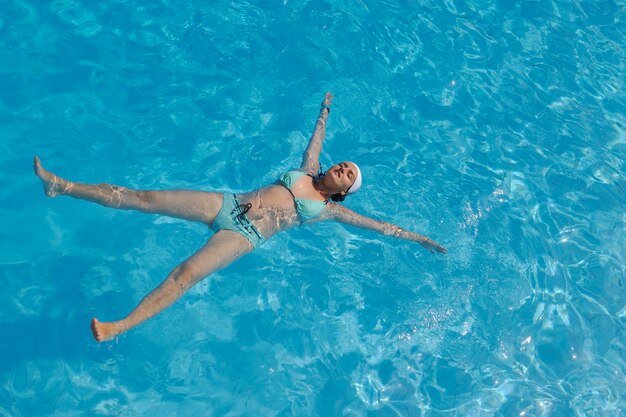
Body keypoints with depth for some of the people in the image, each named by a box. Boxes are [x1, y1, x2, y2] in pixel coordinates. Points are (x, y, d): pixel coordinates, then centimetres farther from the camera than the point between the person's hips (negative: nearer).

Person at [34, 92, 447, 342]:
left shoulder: (331, 210, 7)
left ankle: (118, 328, -35)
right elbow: (318, 136, 34)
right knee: (144, 197, -7)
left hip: (244, 236, -4)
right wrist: (326, 109, 49)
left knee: (184, 274, -29)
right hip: (226, 204, 5)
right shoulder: (307, 171, 19)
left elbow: (380, 225, 8)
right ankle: (62, 186, -4)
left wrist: (418, 238, 10)